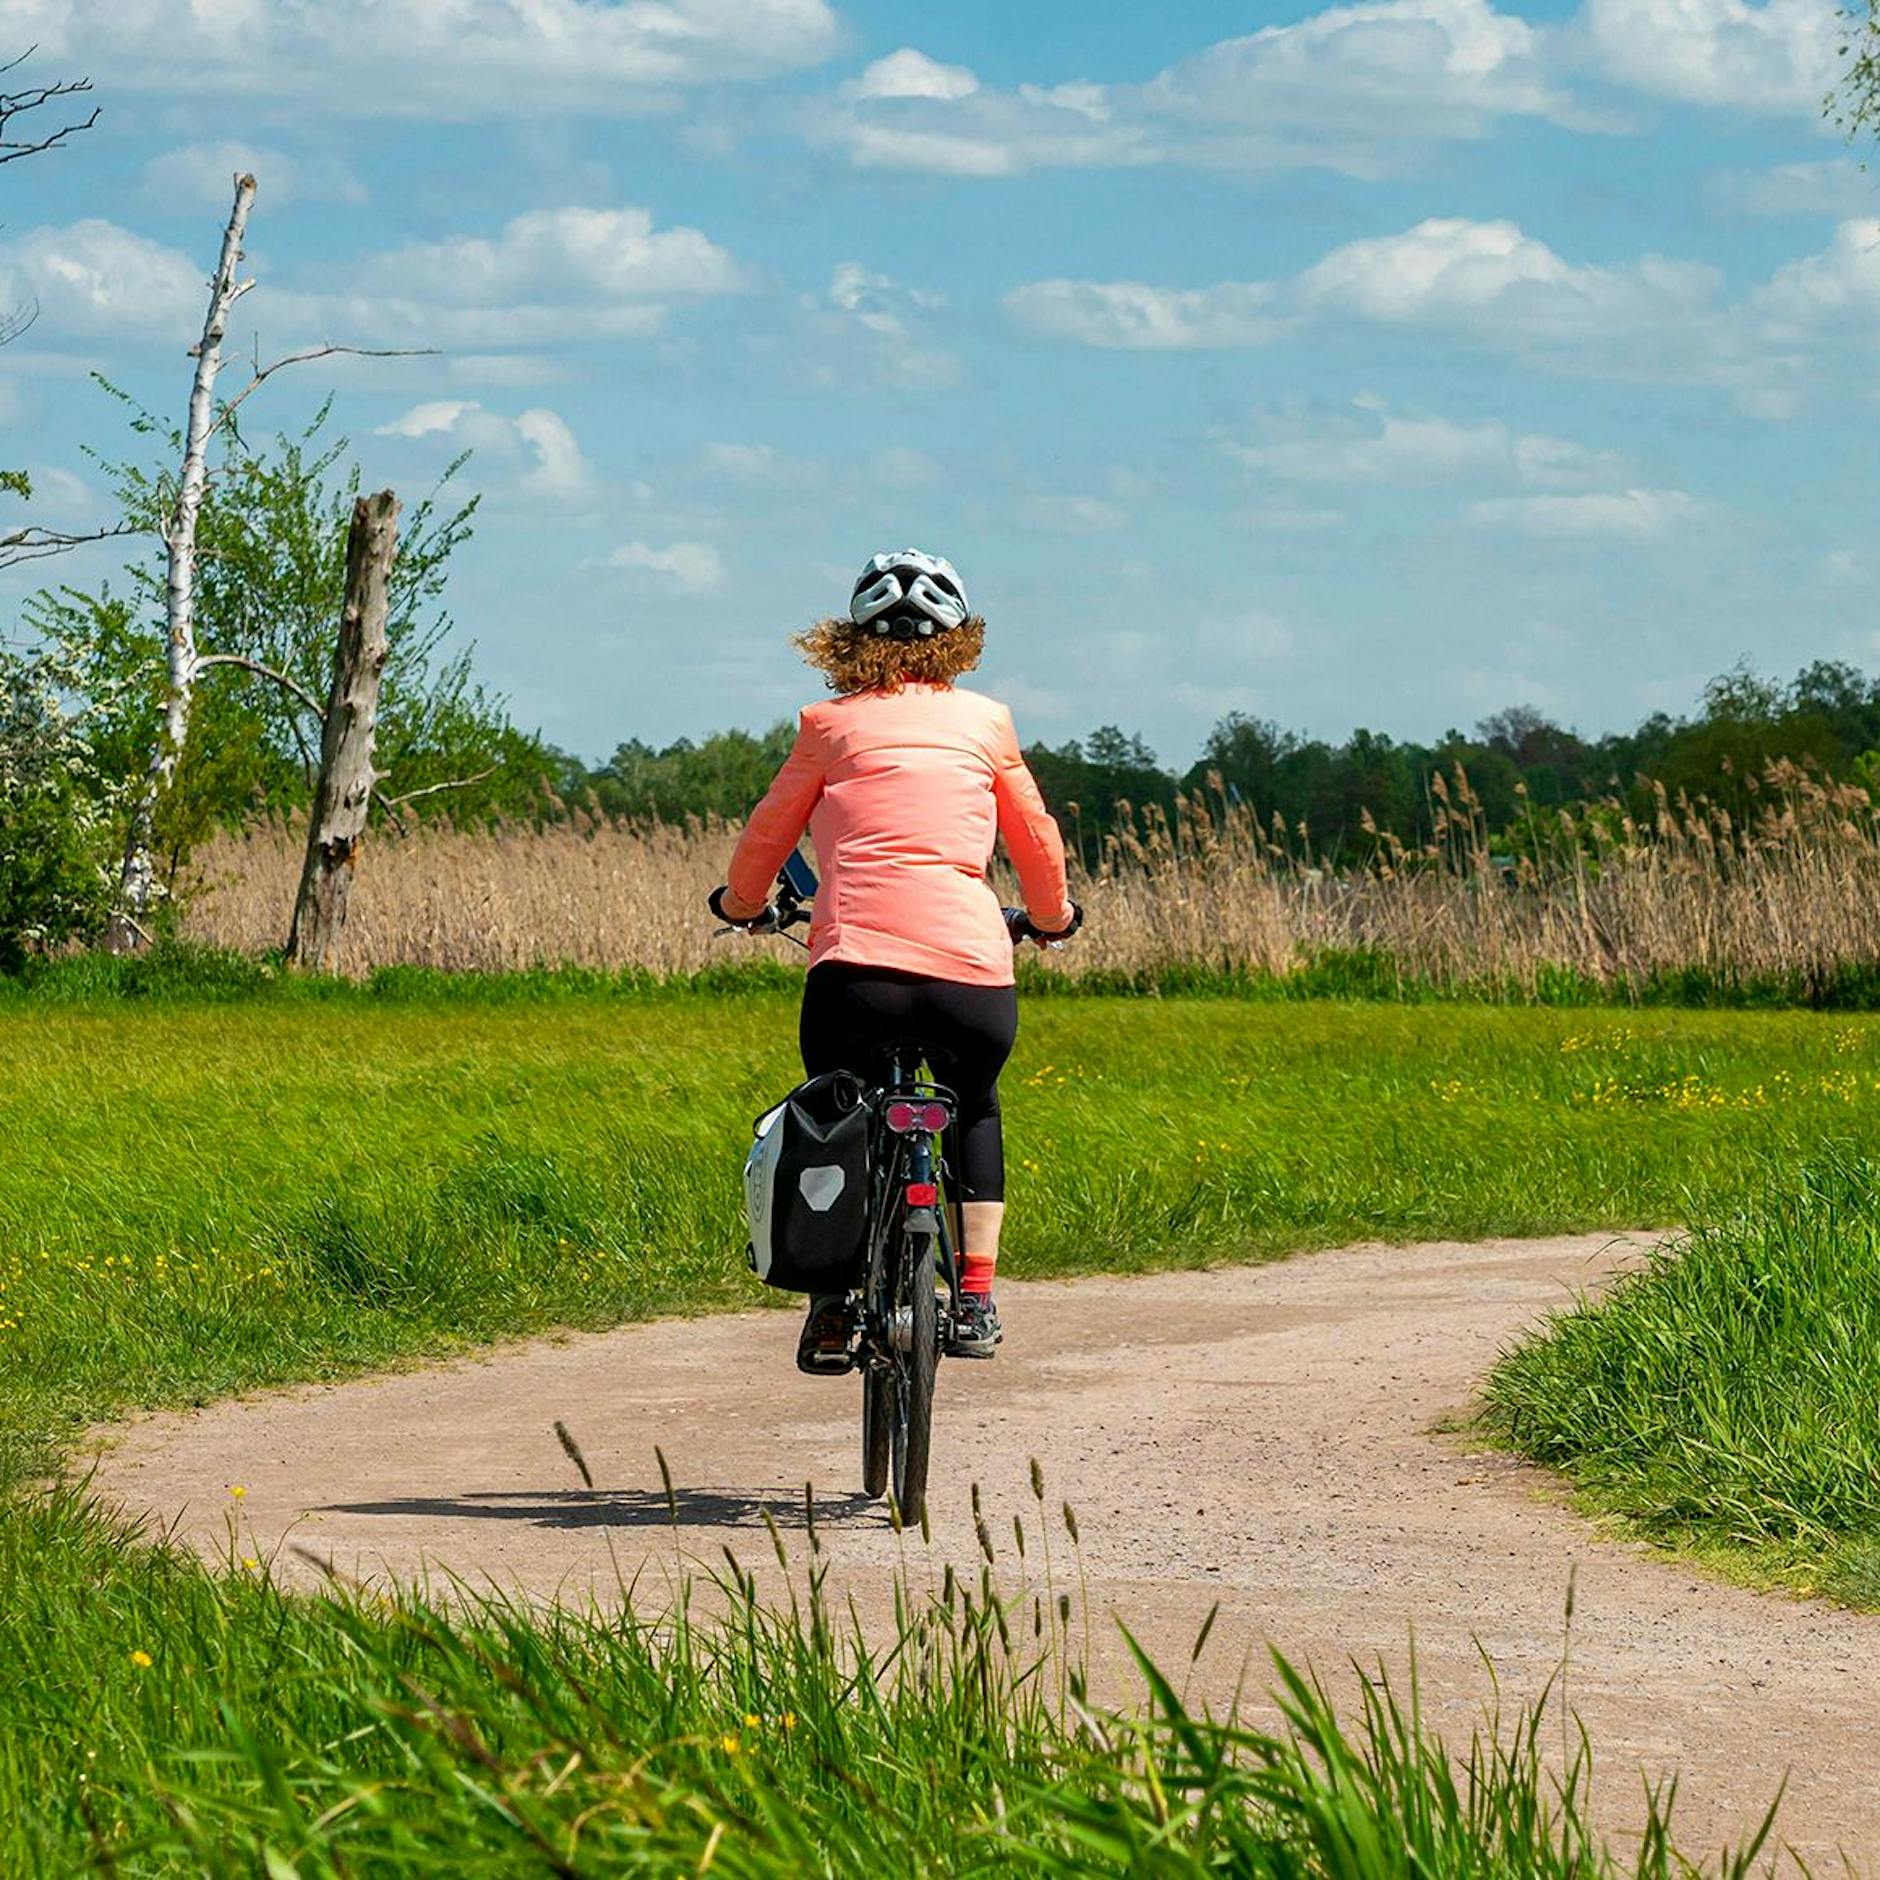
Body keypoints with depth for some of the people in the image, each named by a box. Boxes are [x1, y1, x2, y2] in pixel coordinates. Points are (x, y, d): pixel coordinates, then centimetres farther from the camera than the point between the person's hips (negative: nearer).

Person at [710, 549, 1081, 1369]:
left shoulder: (831, 724, 13)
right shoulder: (984, 721, 17)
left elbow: (767, 833, 22)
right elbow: (1036, 838, 26)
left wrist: (742, 903, 43)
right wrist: (1053, 916, 46)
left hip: (856, 966, -1)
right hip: (973, 970, 1)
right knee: (975, 1108, 30)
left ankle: (832, 1306, 11)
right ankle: (975, 1295, 18)